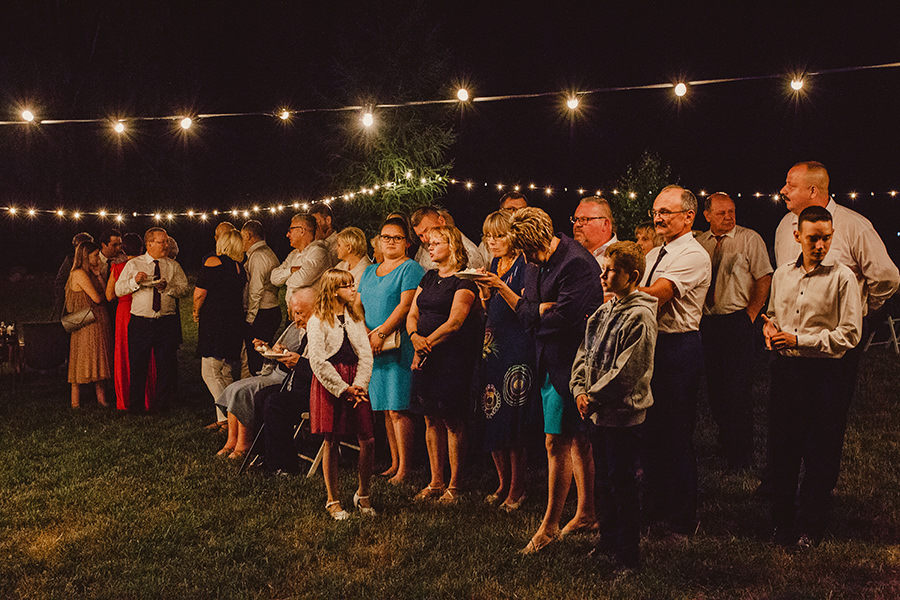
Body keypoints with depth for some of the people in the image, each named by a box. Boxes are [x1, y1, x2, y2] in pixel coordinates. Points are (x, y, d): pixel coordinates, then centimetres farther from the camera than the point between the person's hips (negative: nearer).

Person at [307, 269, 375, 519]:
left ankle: (363, 495, 18)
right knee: (331, 443, 1)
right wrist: (343, 388, -14)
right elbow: (318, 361, -11)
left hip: (355, 387, 5)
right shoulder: (317, 321, -4)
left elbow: (366, 355, 7)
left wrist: (359, 386, -8)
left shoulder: (355, 318, 14)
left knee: (368, 441, -1)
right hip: (329, 384, -4)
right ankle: (333, 501, 14)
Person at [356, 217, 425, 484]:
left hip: (399, 346, -7)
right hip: (372, 349, 7)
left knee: (398, 409, -9)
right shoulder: (369, 272, 21)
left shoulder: (410, 268, -2)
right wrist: (364, 332, -4)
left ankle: (404, 469, -6)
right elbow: (357, 305, 15)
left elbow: (405, 305, -13)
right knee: (385, 409, 8)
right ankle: (394, 463, 13)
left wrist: (381, 334, -18)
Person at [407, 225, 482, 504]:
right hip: (426, 356, 7)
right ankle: (436, 482, 16)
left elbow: (455, 322, -14)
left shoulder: (464, 280, -6)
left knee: (452, 420, -4)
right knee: (431, 419, 8)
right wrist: (415, 337, -7)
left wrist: (427, 343, -14)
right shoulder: (428, 278, 18)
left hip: (453, 355, -7)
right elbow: (412, 314, 14)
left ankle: (454, 485, 4)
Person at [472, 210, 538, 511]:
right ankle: (504, 484, 21)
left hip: (517, 348, -7)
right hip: (493, 345, 8)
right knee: (490, 421, 8)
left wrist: (500, 286, -24)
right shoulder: (495, 264, 15)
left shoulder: (524, 265, -7)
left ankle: (517, 490, 6)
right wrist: (484, 291, -1)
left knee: (512, 422, -5)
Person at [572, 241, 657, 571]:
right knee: (604, 481, 19)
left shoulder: (639, 317, -16)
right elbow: (584, 353, 12)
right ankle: (608, 541, 34)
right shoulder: (604, 311, 10)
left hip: (624, 414, -8)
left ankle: (628, 555, 12)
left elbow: (625, 373, -20)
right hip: (598, 413, 8)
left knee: (623, 485, 1)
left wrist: (592, 398, -14)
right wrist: (580, 390, -2)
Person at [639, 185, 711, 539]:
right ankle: (657, 510, 29)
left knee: (676, 436, -2)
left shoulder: (693, 255, -12)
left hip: (678, 350, -9)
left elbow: (655, 295, -24)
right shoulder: (653, 255, 16)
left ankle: (681, 520, 10)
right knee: (651, 432, 16)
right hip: (650, 345, 9)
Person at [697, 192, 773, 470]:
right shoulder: (698, 243, 9)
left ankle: (741, 455, 4)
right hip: (707, 322, 5)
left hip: (738, 321, -5)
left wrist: (751, 313, -9)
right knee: (715, 387, 10)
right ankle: (724, 442, 26)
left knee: (738, 390, -5)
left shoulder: (750, 239, -3)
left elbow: (764, 277, -5)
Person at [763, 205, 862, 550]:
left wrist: (799, 339, -16)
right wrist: (769, 328, 1)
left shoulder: (842, 277, -8)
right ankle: (782, 521, 25)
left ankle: (809, 528, 17)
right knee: (782, 450, 11)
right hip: (784, 368, 5)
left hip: (823, 375, -5)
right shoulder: (782, 275, 10)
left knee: (820, 458, 3)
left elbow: (850, 334, -12)